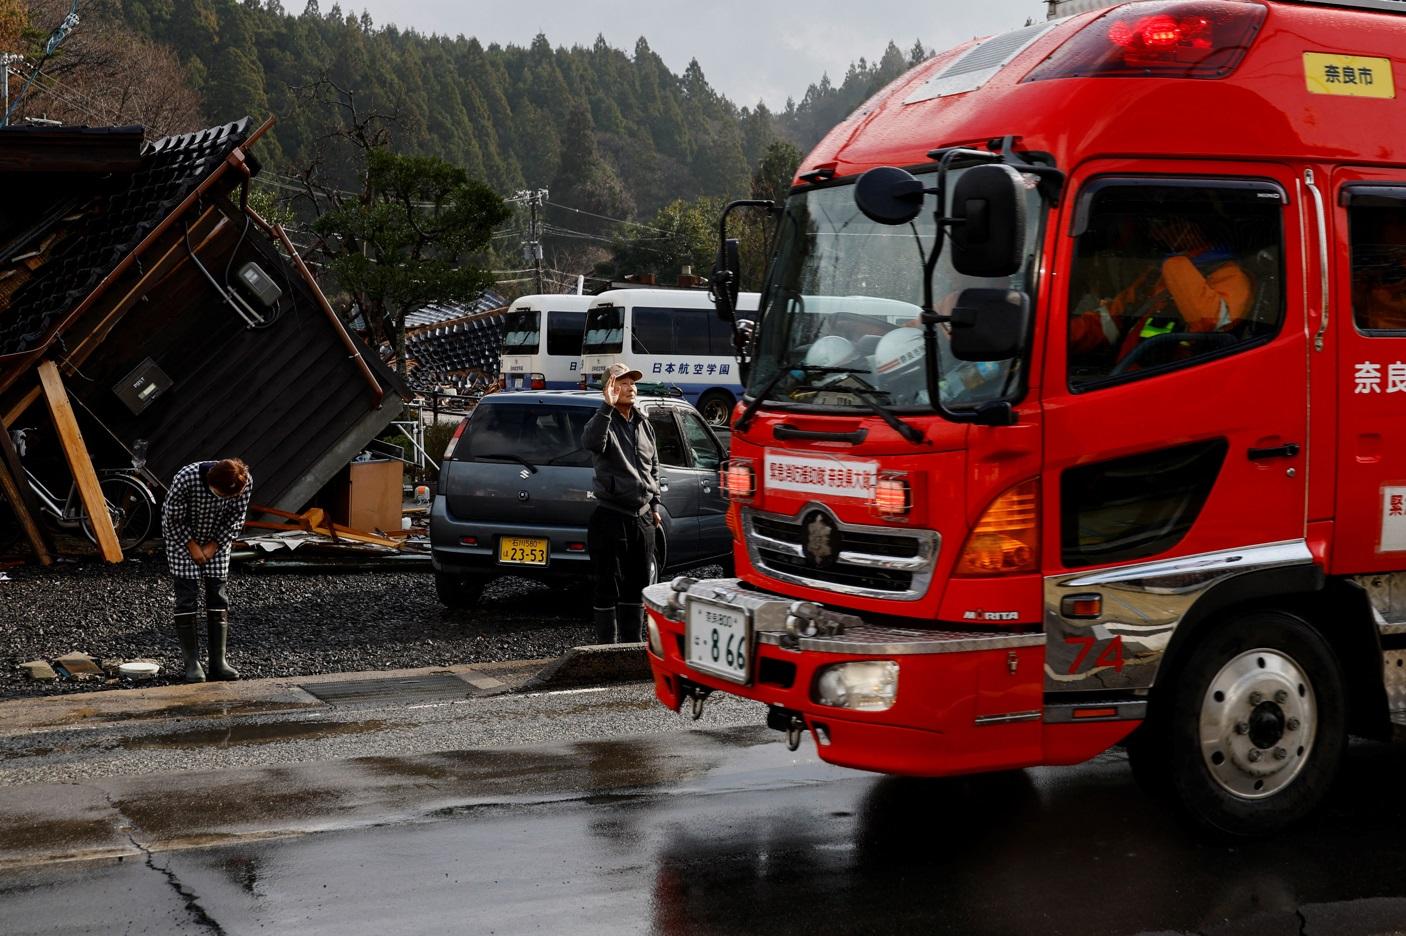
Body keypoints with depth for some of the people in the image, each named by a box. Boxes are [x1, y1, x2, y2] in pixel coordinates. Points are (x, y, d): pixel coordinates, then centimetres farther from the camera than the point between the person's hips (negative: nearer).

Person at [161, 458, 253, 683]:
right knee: (187, 597, -8)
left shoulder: (245, 483, -26)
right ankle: (192, 663, -3)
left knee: (217, 596, 0)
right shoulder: (186, 479, -35)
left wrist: (214, 546, -13)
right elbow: (174, 518, -20)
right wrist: (193, 547, -15)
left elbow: (236, 519, -10)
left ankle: (218, 662, 4)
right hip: (182, 537, -3)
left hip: (217, 540, 3)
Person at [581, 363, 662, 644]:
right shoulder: (604, 422, -8)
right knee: (609, 588, -1)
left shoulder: (644, 425, 14)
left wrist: (654, 505, 19)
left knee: (637, 586, 14)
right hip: (611, 517, -7)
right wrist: (607, 407, -37)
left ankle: (633, 643, 24)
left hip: (642, 518, 7)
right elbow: (591, 443, -33)